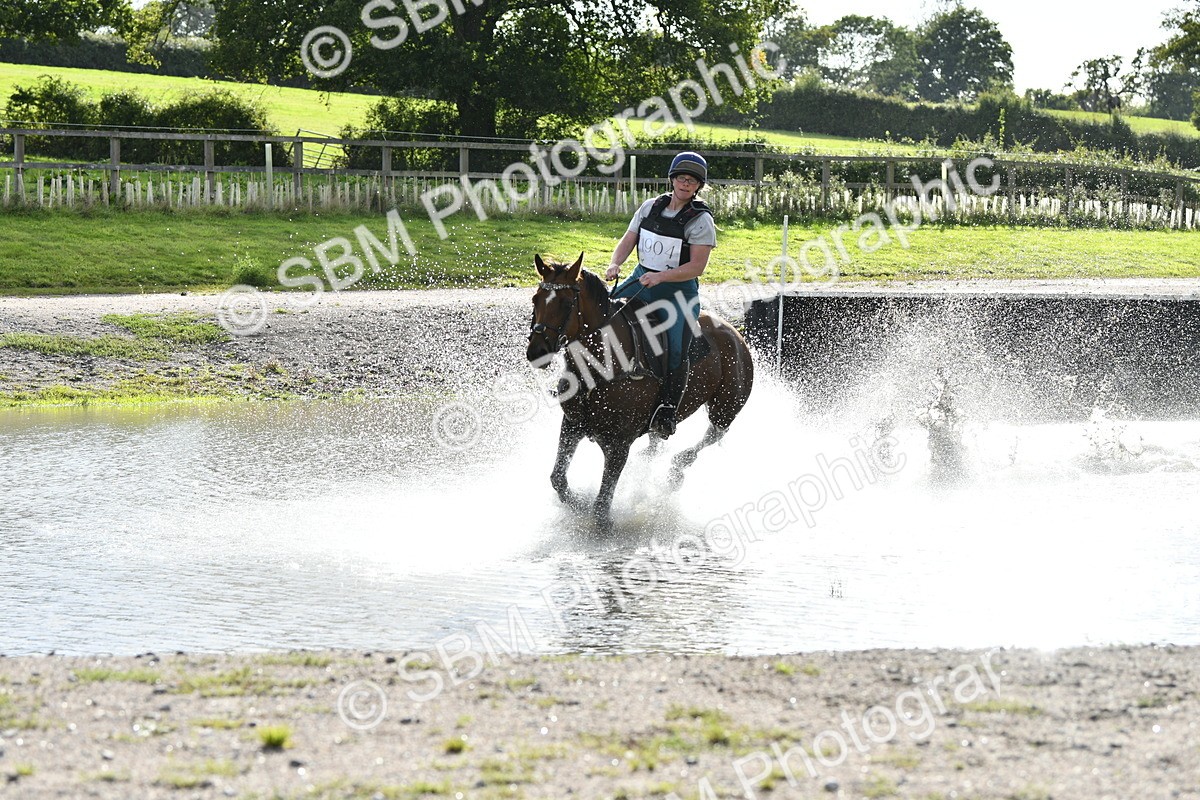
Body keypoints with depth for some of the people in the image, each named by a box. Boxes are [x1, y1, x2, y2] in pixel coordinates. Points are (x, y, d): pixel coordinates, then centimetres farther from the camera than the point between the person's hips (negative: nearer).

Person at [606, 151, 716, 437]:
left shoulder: (701, 220, -9)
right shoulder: (651, 207, 7)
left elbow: (696, 267, -15)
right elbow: (628, 241, 9)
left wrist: (660, 276, -26)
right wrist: (616, 263, -12)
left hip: (679, 290, -5)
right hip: (641, 280, 5)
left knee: (676, 347, -25)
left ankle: (668, 410, -21)